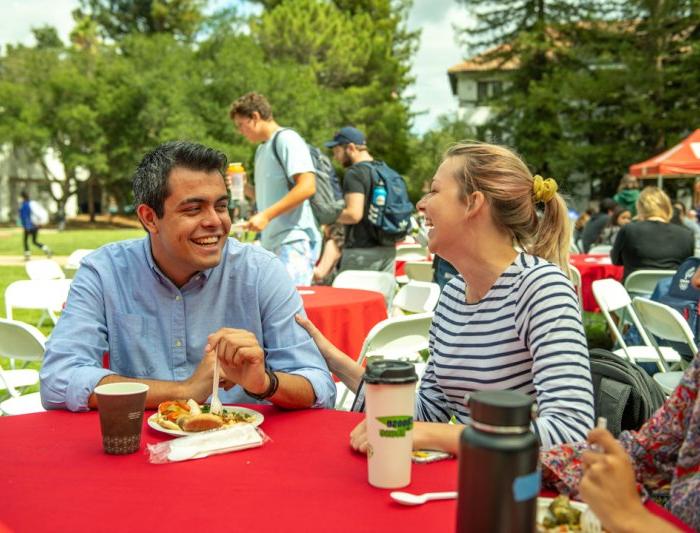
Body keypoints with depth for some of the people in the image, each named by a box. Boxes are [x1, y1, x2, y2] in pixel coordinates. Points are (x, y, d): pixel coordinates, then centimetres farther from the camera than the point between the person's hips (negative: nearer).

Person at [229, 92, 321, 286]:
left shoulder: (287, 139, -6)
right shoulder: (262, 149, 20)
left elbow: (307, 186, -18)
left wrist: (266, 215, -20)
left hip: (294, 241, -9)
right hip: (271, 242, 9)